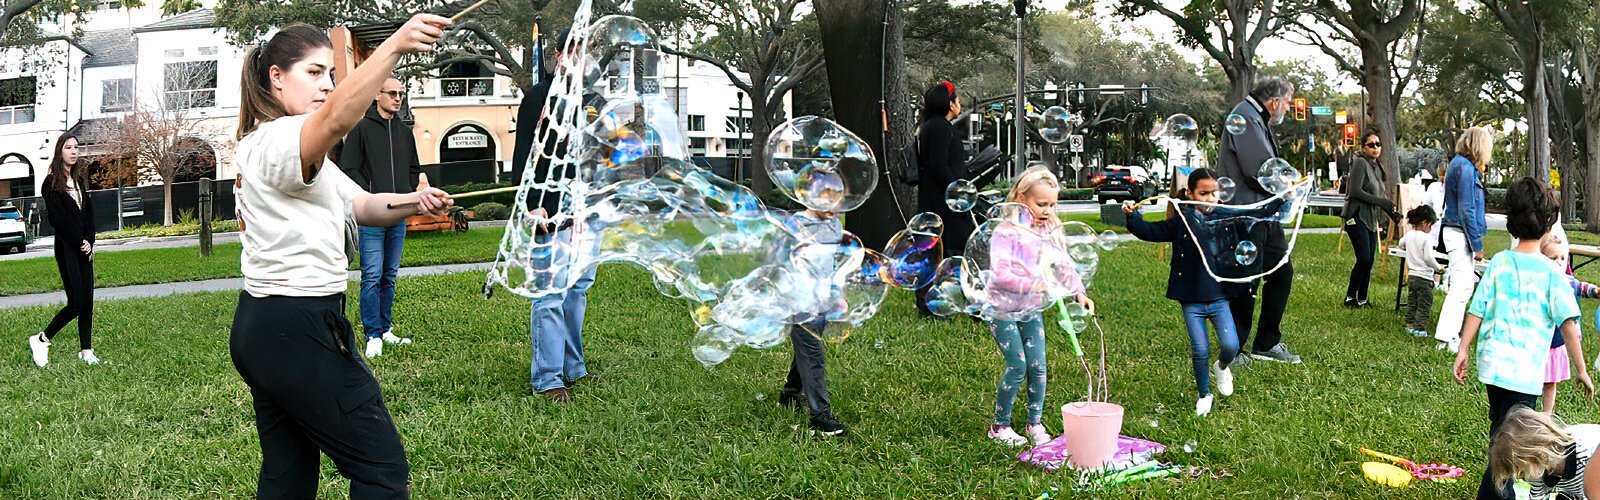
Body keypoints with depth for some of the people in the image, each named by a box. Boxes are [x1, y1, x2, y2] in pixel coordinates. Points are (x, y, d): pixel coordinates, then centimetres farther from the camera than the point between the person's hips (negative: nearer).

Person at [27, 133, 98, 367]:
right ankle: (41, 340, 7)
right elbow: (57, 218, -11)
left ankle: (86, 350, 9)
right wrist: (80, 241, -10)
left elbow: (89, 213, 10)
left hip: (85, 246, 7)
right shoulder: (52, 182, -5)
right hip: (66, 248, -6)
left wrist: (89, 242, -3)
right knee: (76, 302, -10)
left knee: (88, 299, 4)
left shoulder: (80, 179, 15)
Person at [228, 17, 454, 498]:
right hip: (299, 331, -11)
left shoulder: (295, 152, 20)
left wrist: (412, 202, -3)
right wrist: (394, 45, -48)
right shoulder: (277, 140, -14)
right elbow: (337, 118, -37)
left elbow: (361, 205, 17)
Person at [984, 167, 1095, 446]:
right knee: (1017, 365, -8)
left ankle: (1035, 423, 21)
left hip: (1032, 310, 5)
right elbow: (1000, 273, -25)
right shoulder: (1007, 231, -16)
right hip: (1002, 307, -5)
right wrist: (1032, 284, -34)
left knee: (1038, 365, 3)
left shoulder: (1049, 232, 3)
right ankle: (999, 426, 8)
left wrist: (1079, 292, -14)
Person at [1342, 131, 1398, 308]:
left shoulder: (1377, 167, 16)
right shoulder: (1360, 163, -8)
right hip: (1358, 217, -8)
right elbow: (1356, 191, -17)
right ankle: (1350, 297, -1)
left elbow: (1380, 195, 21)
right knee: (1364, 260, -13)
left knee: (1369, 262, 5)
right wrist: (1381, 201, -17)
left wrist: (1392, 214, 10)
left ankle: (1362, 299, 11)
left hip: (1371, 219, 8)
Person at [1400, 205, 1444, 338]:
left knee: (1411, 303, 15)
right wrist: (1439, 268, -6)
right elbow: (1429, 258, -20)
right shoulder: (1426, 238, -18)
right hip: (1424, 277, -7)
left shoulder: (1408, 235, 3)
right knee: (1424, 306, 1)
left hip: (1411, 276, 7)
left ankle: (1409, 326, 17)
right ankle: (1419, 329, 0)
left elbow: (1401, 245, 25)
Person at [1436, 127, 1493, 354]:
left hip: (1453, 231, 10)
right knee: (1461, 285, -9)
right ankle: (1446, 337, -9)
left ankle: (1451, 334, 20)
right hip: (1460, 233, -10)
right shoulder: (1465, 168, -15)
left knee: (1461, 284, 15)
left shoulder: (1459, 163, 16)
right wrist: (1477, 244, -16)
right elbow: (1466, 210, -18)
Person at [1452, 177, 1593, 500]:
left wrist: (1463, 352, 8)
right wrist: (1581, 370, -3)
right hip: (1525, 372, -5)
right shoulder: (1550, 272, -10)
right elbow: (1568, 323, -11)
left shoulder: (1499, 263, 0)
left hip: (1493, 362, 5)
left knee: (1500, 430, 22)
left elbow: (1476, 311, 0)